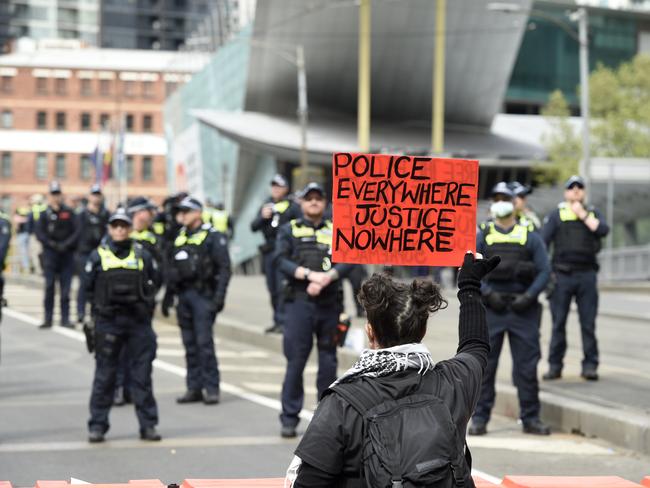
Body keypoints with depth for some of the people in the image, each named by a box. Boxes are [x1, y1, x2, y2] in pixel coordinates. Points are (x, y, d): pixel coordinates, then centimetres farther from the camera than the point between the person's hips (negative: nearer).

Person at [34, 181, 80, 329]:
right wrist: (51, 244, -12)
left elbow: (76, 232, 1)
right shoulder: (45, 214, 5)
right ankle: (48, 318, 2)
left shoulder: (69, 213, 6)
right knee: (49, 286, -2)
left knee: (65, 289, 1)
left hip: (67, 254, 0)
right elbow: (38, 232, 0)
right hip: (50, 254, 0)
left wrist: (66, 244, -12)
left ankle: (65, 318, 5)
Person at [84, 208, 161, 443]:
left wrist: (145, 301, 3)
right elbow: (87, 287, 5)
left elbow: (155, 281, 13)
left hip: (139, 321, 1)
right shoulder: (98, 256, 3)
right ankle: (97, 425, 9)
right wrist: (99, 305, -1)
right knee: (104, 375, 3)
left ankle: (148, 425, 10)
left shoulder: (142, 254, 6)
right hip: (108, 322, -1)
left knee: (142, 374, 4)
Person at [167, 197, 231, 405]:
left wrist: (218, 298, -15)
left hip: (203, 295, -6)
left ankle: (211, 388, -5)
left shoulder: (213, 237, -4)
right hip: (183, 295, 7)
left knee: (204, 342, -10)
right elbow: (173, 269, 21)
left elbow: (224, 268, -9)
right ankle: (194, 388, 12)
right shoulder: (180, 238, 16)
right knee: (190, 344, 7)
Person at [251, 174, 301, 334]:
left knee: (282, 287, -13)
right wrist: (262, 217, -5)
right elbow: (254, 227, 11)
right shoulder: (266, 205, 16)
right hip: (269, 251, 6)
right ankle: (277, 321, 18)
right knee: (273, 289, 10)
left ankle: (282, 321, -12)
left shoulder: (292, 206, -1)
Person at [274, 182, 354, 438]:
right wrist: (310, 275, -16)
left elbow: (348, 262, 1)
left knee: (328, 360, 6)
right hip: (299, 302, -2)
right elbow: (282, 261, -3)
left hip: (330, 302, 2)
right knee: (295, 360, -4)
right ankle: (289, 417, 2)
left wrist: (326, 277, -16)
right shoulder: (289, 230, 10)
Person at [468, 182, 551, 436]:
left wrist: (529, 296, -10)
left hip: (523, 309, 0)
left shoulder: (530, 237, 8)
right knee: (484, 365, 0)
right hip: (490, 310, 0)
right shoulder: (481, 237, 8)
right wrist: (488, 294, -13)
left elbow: (544, 270, 3)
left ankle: (530, 418, 11)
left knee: (527, 365, 2)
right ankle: (480, 418, 6)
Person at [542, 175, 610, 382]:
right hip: (562, 275, -1)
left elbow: (603, 230, -6)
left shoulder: (593, 213, 13)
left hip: (586, 274, 1)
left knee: (588, 323, 0)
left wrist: (583, 214, -5)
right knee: (558, 323, 2)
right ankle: (555, 365, 8)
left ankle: (590, 365, 4)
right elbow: (543, 242, -1)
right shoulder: (556, 215, 7)